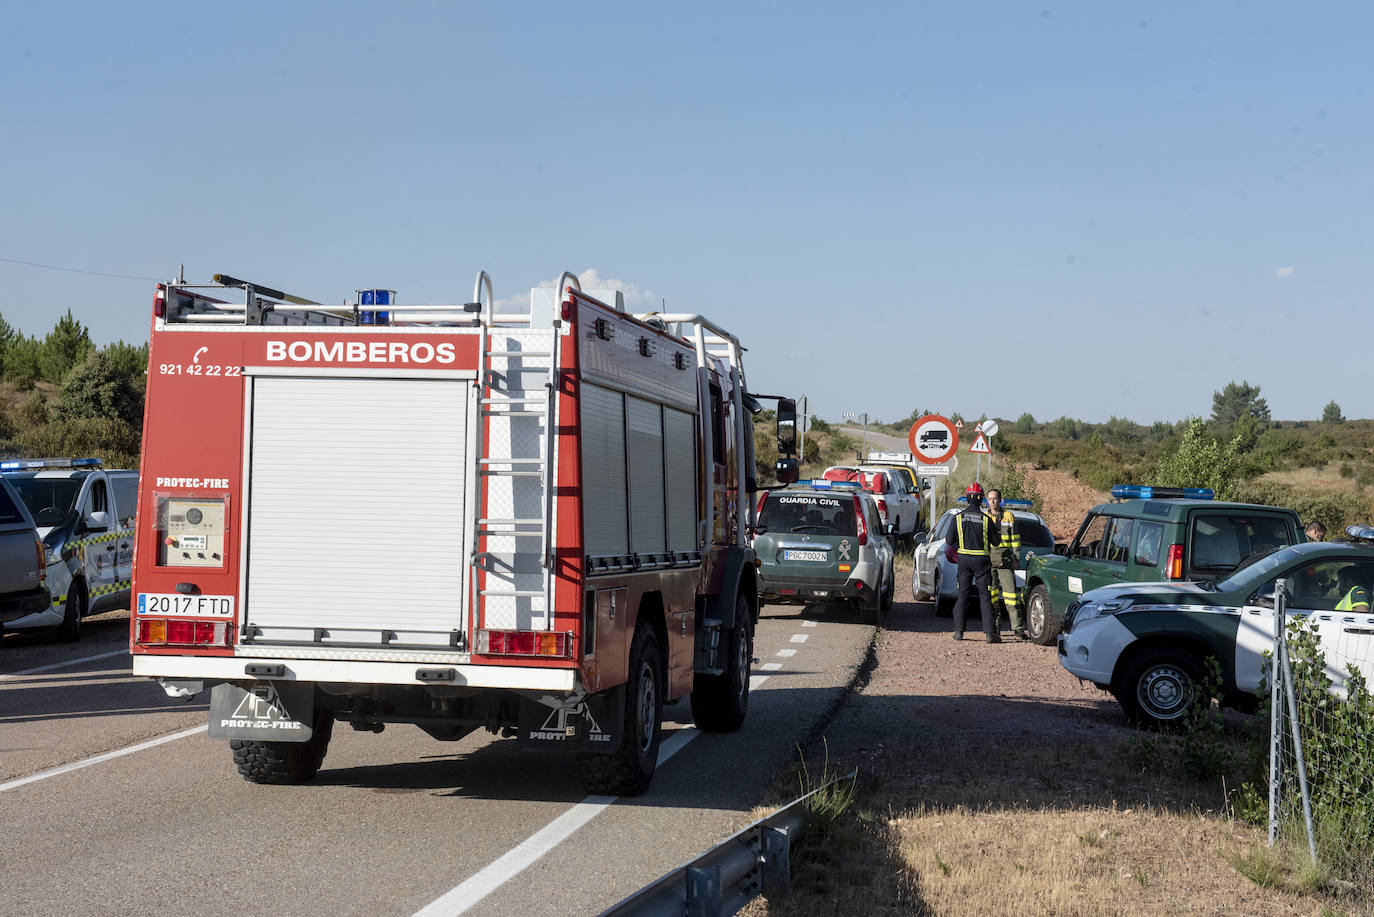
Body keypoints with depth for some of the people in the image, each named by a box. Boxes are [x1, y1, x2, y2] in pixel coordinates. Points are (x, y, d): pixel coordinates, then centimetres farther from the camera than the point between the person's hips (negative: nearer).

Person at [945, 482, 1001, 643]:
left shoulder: (958, 518, -3)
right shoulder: (986, 519, -8)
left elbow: (950, 540, 0)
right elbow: (996, 542, -1)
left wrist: (947, 539, 22)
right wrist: (997, 534, 19)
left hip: (964, 559, 2)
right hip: (982, 560, -2)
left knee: (963, 594, 9)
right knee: (985, 595, 0)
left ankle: (959, 631, 5)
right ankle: (990, 632, -5)